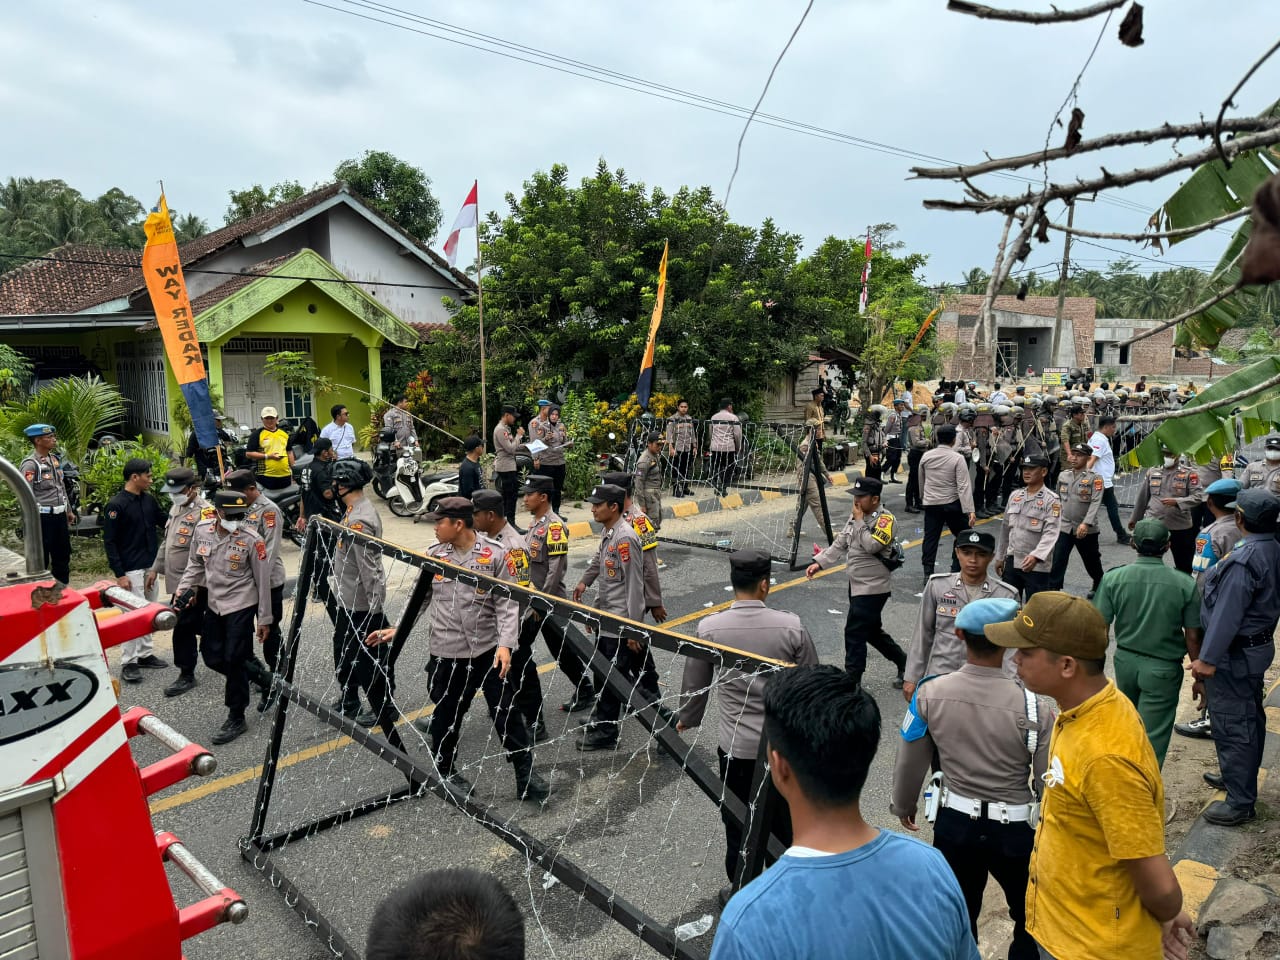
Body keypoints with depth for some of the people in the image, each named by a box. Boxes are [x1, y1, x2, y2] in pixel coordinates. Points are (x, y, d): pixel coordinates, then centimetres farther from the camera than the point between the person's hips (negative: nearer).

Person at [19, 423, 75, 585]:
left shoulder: (54, 459, 10)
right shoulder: (30, 464, -15)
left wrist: (69, 510, 20)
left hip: (59, 515, 8)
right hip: (43, 517, -8)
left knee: (63, 556, 17)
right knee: (41, 559, 2)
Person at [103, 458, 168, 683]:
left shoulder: (149, 500, 7)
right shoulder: (116, 505, -13)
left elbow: (164, 522, 18)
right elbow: (109, 541, -12)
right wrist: (119, 574, -15)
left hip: (151, 566, 7)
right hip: (131, 570, -7)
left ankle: (145, 654, 24)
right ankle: (128, 663, 5)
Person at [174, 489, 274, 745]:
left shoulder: (251, 539, -18)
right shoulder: (202, 530, -5)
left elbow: (263, 581, -11)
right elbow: (195, 564, 13)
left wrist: (264, 619, -7)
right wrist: (183, 588, 0)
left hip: (241, 605, -6)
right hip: (214, 604, 6)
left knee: (234, 660, -3)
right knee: (212, 657, 10)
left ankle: (236, 719, 13)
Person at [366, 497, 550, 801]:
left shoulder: (494, 554, -8)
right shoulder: (433, 555, 1)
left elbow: (506, 603, -8)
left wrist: (505, 644, -16)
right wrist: (396, 629, 7)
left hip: (489, 650, -2)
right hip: (446, 653, 2)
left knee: (506, 712, 3)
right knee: (447, 714, 12)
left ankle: (526, 774, 17)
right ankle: (444, 768, 36)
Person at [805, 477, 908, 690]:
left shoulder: (885, 519, -16)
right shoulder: (856, 516, 8)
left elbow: (871, 546, -28)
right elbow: (839, 545, 9)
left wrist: (860, 521, -19)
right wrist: (818, 562, -1)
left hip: (873, 588, -9)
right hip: (856, 585, 9)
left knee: (854, 634, -6)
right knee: (872, 631, 19)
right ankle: (904, 663, 37)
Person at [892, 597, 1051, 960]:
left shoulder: (930, 693, -16)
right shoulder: (1032, 708, -24)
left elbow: (910, 762, -3)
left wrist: (903, 804, 16)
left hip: (953, 822, 2)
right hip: (1014, 829, -2)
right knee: (1031, 919, 24)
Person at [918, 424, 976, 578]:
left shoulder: (926, 456, 2)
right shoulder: (957, 458, -12)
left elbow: (921, 481, 15)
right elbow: (964, 486, -18)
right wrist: (970, 510, -19)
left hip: (930, 504, 4)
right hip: (952, 504, -4)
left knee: (930, 537, 7)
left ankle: (928, 573, 6)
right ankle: (956, 570, 10)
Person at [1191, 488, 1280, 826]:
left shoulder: (1244, 559, -27)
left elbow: (1227, 614, -26)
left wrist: (1207, 658, -21)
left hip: (1235, 653, -10)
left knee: (1232, 725, 0)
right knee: (1250, 716, 22)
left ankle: (1240, 802, 9)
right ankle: (1243, 778, 40)